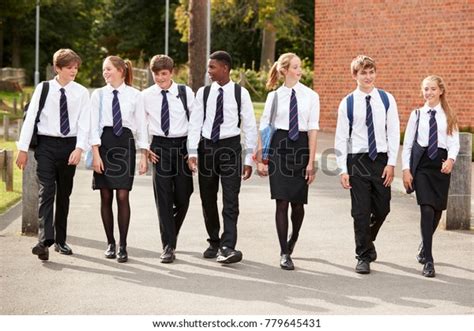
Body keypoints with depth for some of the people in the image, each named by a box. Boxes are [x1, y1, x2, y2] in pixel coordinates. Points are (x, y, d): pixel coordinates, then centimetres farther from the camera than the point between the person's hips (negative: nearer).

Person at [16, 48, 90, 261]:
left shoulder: (81, 92, 2)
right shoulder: (43, 89, 0)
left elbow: (84, 123, -3)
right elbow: (30, 118, 1)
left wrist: (79, 149, -16)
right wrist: (23, 148, -2)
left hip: (70, 146, 2)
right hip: (46, 144, -2)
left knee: (64, 194, 11)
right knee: (46, 192, -12)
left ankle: (60, 240, 22)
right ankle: (45, 241, -21)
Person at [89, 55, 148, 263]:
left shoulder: (135, 95, 3)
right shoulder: (98, 95, 6)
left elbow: (141, 125, 3)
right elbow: (94, 125, 2)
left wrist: (144, 155, -2)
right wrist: (96, 154, -8)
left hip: (125, 144, -2)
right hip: (104, 143, 2)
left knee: (122, 196, -6)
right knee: (106, 197, 5)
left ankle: (123, 246, 1)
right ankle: (110, 243, 16)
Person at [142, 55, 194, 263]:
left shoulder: (185, 92, -1)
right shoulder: (146, 96, 1)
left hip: (182, 145, 0)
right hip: (160, 147, 0)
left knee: (183, 197, 4)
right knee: (163, 198, -3)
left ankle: (172, 233, 31)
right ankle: (168, 245, 2)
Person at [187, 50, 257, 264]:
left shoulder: (240, 93, -2)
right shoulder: (203, 93, 4)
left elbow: (250, 126, -1)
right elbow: (195, 123, 1)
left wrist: (249, 158, -3)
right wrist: (192, 153, -9)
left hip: (230, 146, -3)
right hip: (207, 146, 3)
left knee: (230, 200, -10)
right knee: (207, 199, 11)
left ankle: (227, 247, -13)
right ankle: (214, 242, 25)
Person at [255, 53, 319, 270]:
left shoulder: (310, 96, 3)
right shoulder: (274, 96, 4)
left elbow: (313, 129, -1)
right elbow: (264, 129, 5)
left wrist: (311, 161, -6)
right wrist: (260, 159, 1)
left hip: (301, 146, 1)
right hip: (278, 146, -1)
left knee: (298, 201, 7)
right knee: (282, 201, -5)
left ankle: (293, 239, 37)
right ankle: (284, 253, 2)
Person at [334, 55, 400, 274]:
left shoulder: (387, 100, 2)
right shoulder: (347, 103, -1)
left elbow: (394, 133, 2)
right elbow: (341, 138, -1)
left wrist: (391, 163, -4)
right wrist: (343, 170, -6)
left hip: (381, 159, 2)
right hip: (357, 160, -2)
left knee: (382, 208, 9)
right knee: (361, 211, 0)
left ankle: (368, 241, 38)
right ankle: (364, 256, 12)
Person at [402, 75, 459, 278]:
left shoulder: (448, 116, 8)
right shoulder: (417, 115, 7)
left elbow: (454, 142, -1)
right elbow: (407, 144, 6)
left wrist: (451, 160, -20)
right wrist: (406, 169, -3)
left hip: (442, 164, 2)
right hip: (422, 164, -2)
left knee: (437, 210, 8)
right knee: (427, 210, -14)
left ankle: (424, 247, 35)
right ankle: (428, 260, -12)